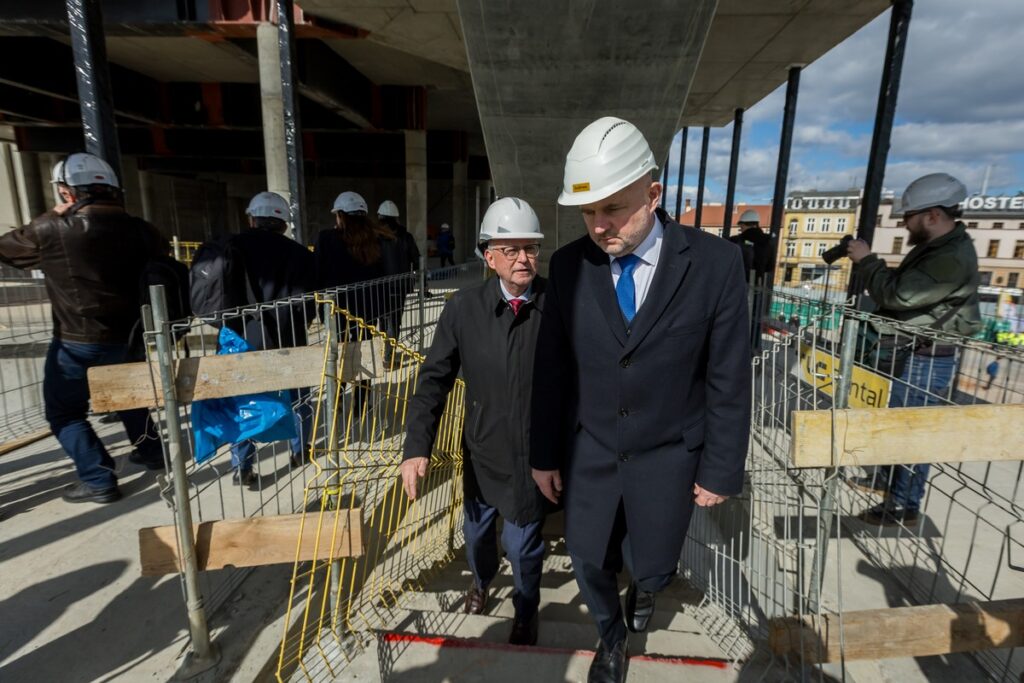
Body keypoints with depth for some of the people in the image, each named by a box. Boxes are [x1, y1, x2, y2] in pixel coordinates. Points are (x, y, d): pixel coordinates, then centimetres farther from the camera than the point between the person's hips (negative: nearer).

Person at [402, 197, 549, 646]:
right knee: (476, 529, 26)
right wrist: (417, 446, -14)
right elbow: (436, 379, -8)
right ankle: (481, 580, 62)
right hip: (482, 447, 3)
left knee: (523, 542, 12)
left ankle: (526, 612, 47)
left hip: (536, 451, -2)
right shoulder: (464, 308, -11)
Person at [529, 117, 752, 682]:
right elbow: (552, 368, -4)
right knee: (590, 563, 17)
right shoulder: (569, 264, -11)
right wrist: (544, 453, 2)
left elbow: (728, 380, -9)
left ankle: (642, 585, 57)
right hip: (590, 452, 2)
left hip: (667, 457, -1)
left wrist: (720, 470, -4)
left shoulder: (715, 263, -16)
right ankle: (611, 634, 52)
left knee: (651, 567, 16)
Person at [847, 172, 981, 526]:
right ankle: (886, 476, 41)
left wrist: (866, 260, -16)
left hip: (926, 361, -11)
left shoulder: (953, 258, -23)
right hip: (909, 353, 11)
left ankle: (903, 506, 13)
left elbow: (897, 294, -26)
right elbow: (899, 285, 17)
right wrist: (865, 262, 5)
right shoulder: (935, 247, 11)